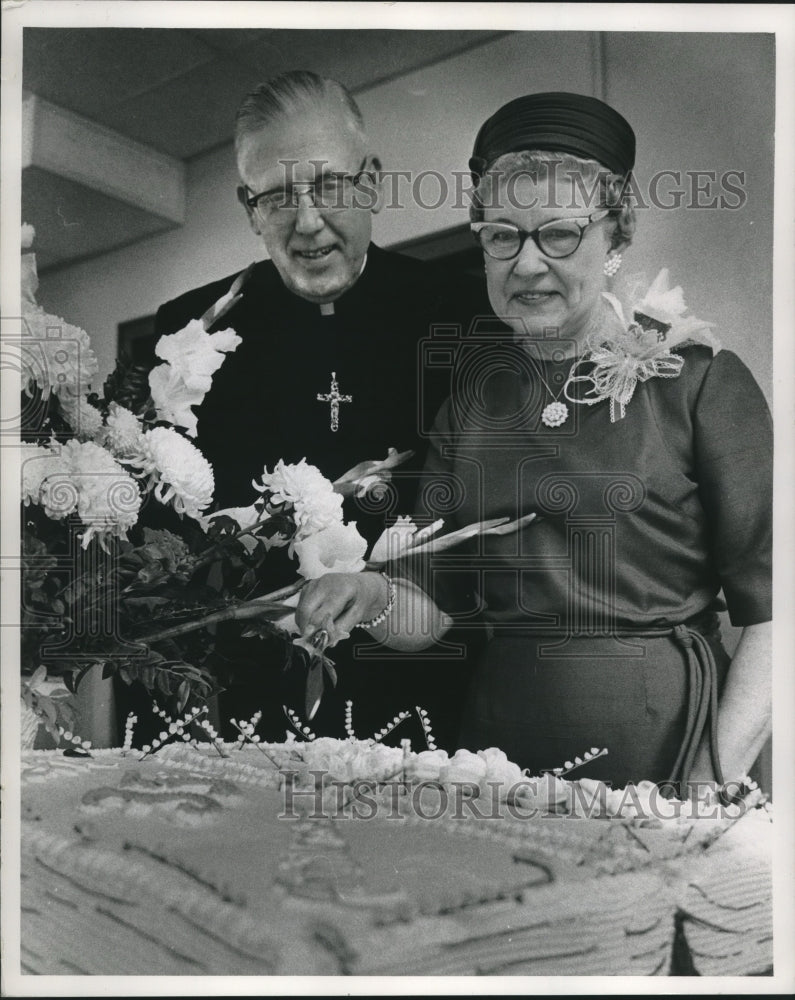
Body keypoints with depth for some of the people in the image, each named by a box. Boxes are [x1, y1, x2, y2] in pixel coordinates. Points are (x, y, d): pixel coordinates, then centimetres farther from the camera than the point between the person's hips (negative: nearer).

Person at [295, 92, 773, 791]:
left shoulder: (703, 380, -9)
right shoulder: (472, 386, 3)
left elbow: (768, 615, -11)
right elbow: (429, 610, 2)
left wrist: (713, 777, -20)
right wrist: (373, 597, -18)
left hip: (669, 735, -3)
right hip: (501, 740, 4)